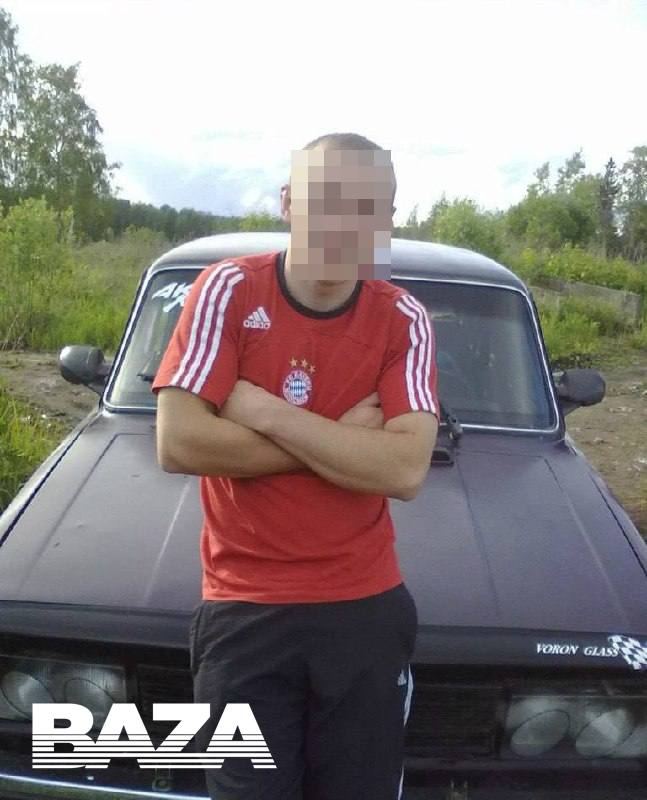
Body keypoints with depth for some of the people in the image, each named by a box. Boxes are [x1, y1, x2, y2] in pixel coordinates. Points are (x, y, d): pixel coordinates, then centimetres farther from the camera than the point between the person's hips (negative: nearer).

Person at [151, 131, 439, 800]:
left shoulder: (403, 320, -4)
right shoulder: (228, 290, -8)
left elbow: (406, 470, -16)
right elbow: (178, 444, -18)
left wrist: (266, 413, -18)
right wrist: (343, 441, -15)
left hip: (366, 610, 2)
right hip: (243, 611, -2)